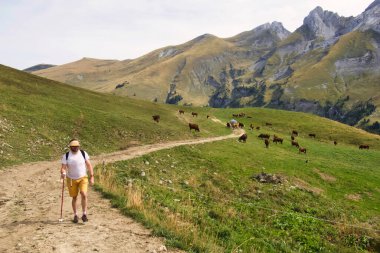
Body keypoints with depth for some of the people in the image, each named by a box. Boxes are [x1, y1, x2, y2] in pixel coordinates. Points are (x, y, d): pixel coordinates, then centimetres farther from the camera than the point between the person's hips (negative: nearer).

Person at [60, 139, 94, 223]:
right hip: (72, 179, 1)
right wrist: (63, 173, -33)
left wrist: (92, 177, -5)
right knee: (74, 197, 9)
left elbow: (89, 165, -1)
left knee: (84, 194, -19)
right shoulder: (66, 156, -7)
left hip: (83, 178, -1)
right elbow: (63, 168, -10)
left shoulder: (83, 153, -6)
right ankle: (75, 215, 27)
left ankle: (84, 214, -7)